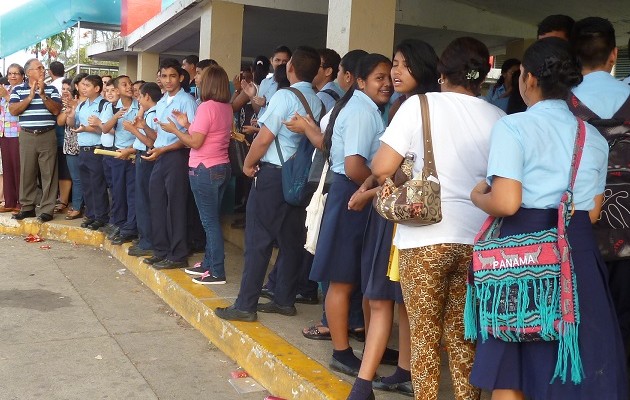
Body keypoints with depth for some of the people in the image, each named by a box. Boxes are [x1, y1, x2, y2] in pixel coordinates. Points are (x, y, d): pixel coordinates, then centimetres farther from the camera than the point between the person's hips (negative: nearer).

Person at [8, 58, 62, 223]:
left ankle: (47, 209, 4)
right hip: (27, 136, 1)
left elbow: (56, 110, -5)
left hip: (47, 136, -1)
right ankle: (27, 207, 16)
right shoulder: (18, 89, 6)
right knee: (26, 172, 6)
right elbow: (13, 111, -5)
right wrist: (31, 96, -11)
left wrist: (42, 94, -14)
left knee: (48, 173, -1)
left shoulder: (51, 89, 5)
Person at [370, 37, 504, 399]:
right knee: (462, 335, 16)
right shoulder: (498, 118, 1)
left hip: (426, 236, -3)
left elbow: (382, 168, -8)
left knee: (424, 334, 11)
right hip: (478, 239, 3)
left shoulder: (420, 105, -5)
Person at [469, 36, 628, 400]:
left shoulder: (513, 127, -8)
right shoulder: (594, 137, 9)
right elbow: (593, 213, 10)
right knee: (577, 369, 14)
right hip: (580, 252, 5)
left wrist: (478, 196, 3)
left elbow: (506, 203, -17)